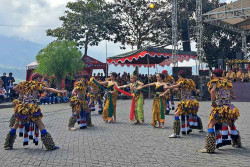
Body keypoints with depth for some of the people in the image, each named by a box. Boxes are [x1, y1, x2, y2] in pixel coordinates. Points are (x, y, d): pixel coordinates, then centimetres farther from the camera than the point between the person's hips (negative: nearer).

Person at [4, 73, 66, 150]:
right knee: (40, 125, -1)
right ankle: (50, 146, -2)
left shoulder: (24, 84, 18)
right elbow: (48, 89, -7)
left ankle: (8, 145, 27)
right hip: (31, 108, -5)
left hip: (20, 108, 5)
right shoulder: (37, 84, 3)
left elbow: (14, 88, 31)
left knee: (16, 125, 22)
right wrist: (60, 91, -10)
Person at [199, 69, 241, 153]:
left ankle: (210, 148, -17)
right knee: (231, 124, 29)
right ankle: (237, 143, 42)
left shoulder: (215, 81, 6)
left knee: (210, 125, -5)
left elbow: (212, 90, -14)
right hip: (231, 108, 6)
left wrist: (212, 102, -10)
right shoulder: (227, 82, 22)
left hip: (220, 108, -6)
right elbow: (232, 93, 25)